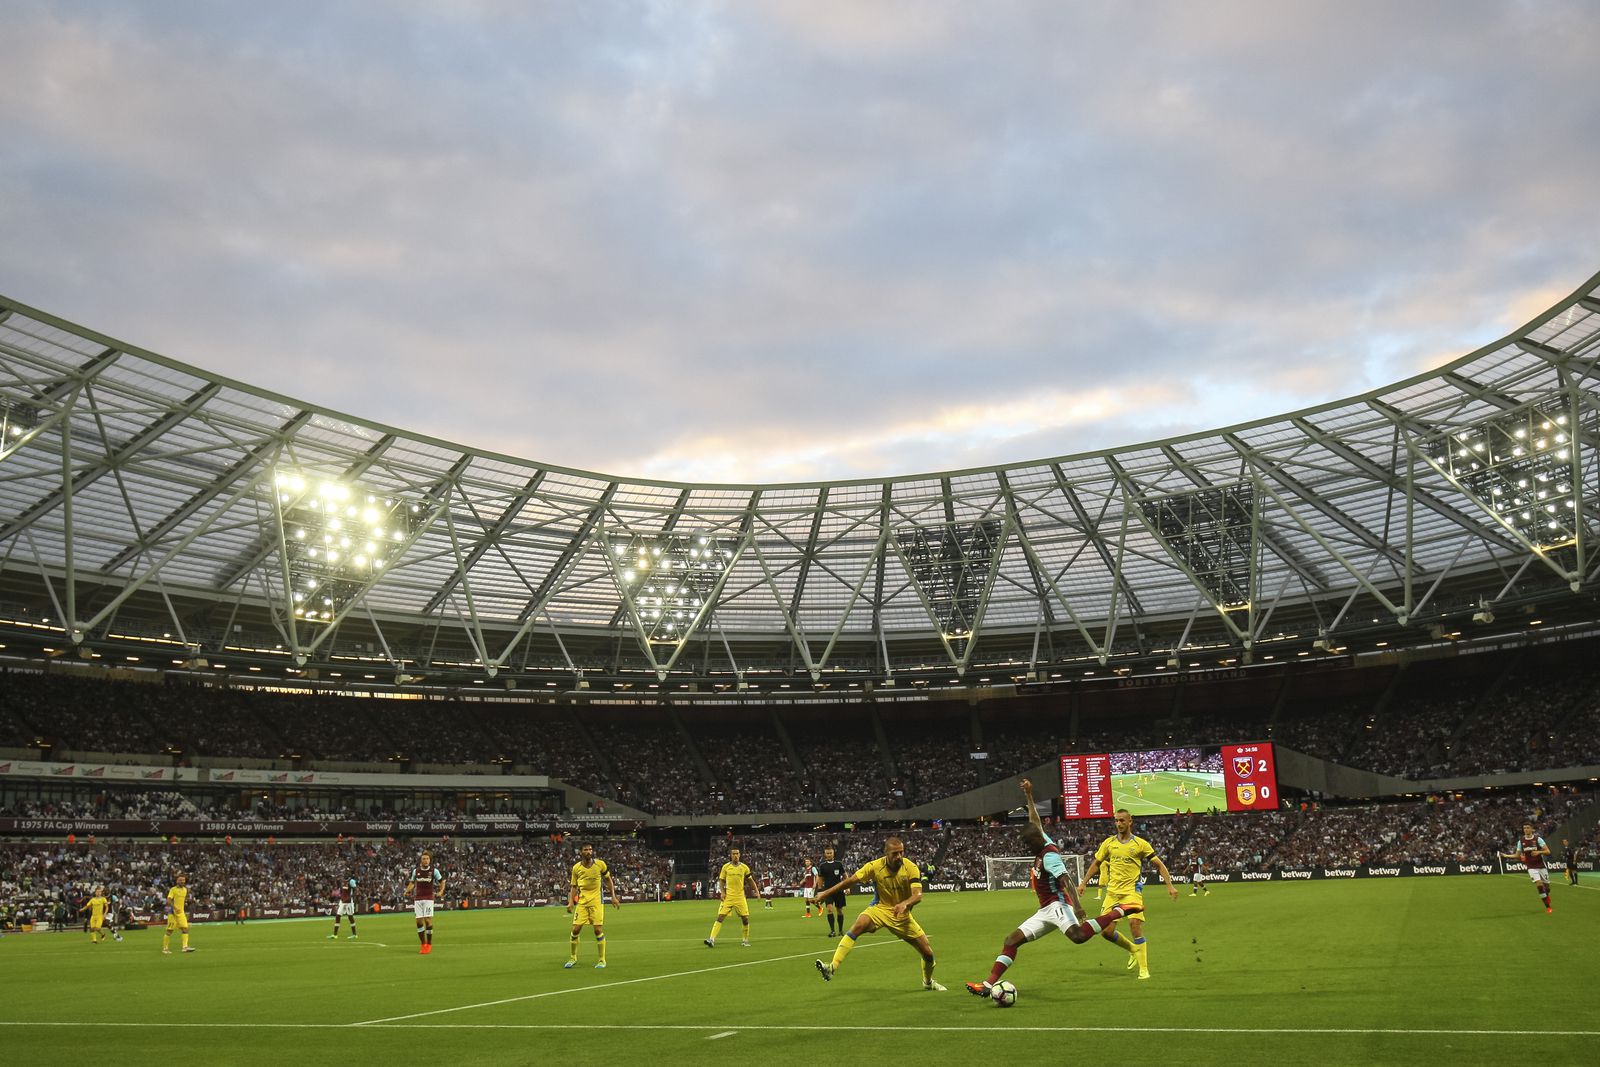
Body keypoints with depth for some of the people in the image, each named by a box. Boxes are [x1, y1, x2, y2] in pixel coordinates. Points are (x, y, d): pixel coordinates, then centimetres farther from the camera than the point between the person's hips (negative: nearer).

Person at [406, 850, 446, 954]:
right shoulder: (416, 871, 5)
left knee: (428, 920, -9)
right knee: (419, 922, 1)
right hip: (417, 899, 3)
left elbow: (442, 881, 8)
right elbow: (412, 882, 20)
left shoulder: (434, 871, -2)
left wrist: (441, 891, -7)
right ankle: (423, 944, 14)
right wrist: (407, 891, 2)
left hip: (428, 898, -3)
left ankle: (429, 945, 1)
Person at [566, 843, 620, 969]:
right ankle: (573, 958, 18)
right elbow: (574, 887, 9)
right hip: (582, 902, 2)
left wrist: (613, 897, 5)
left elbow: (608, 880, 9)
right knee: (575, 929, -2)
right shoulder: (576, 868, -1)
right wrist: (570, 902, -3)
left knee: (598, 930, -7)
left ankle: (602, 960, 6)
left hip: (597, 901, -2)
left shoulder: (600, 864, -4)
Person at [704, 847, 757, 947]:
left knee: (745, 918, 0)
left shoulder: (744, 867, 4)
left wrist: (756, 890, 0)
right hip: (728, 896, -1)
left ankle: (745, 940, 18)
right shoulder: (726, 867, 2)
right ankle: (712, 939, -13)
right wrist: (722, 892, -3)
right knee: (720, 917, -10)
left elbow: (750, 881, 12)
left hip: (740, 897, 1)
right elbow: (721, 880, 10)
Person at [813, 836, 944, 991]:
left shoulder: (911, 868, -16)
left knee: (928, 953, 1)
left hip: (902, 914, 1)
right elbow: (850, 881, -12)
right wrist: (826, 893, -15)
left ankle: (928, 982, 36)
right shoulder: (875, 866, -16)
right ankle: (832, 968, -38)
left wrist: (905, 903, -46)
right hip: (880, 908, -1)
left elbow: (918, 895, -24)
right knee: (859, 925, -34)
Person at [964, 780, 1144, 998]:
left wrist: (1076, 904, -35)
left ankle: (1119, 911, -23)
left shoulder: (1049, 855, -11)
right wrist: (1029, 796, 33)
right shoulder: (1044, 845, 16)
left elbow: (1066, 880, -23)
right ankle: (988, 984, -1)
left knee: (1078, 936, -37)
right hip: (1045, 911, 10)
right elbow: (1035, 822, 30)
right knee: (1012, 940, 4)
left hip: (1057, 905, -10)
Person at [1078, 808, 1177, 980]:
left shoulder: (1140, 843, -3)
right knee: (1106, 931, -1)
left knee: (1135, 925, -20)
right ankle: (1132, 949, 27)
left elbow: (1159, 864, 1)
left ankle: (1144, 969, -9)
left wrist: (1170, 885, -9)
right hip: (1112, 892, 4)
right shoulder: (1109, 843, 6)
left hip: (1132, 890, -4)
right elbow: (1096, 863, 16)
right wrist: (1083, 883, 11)